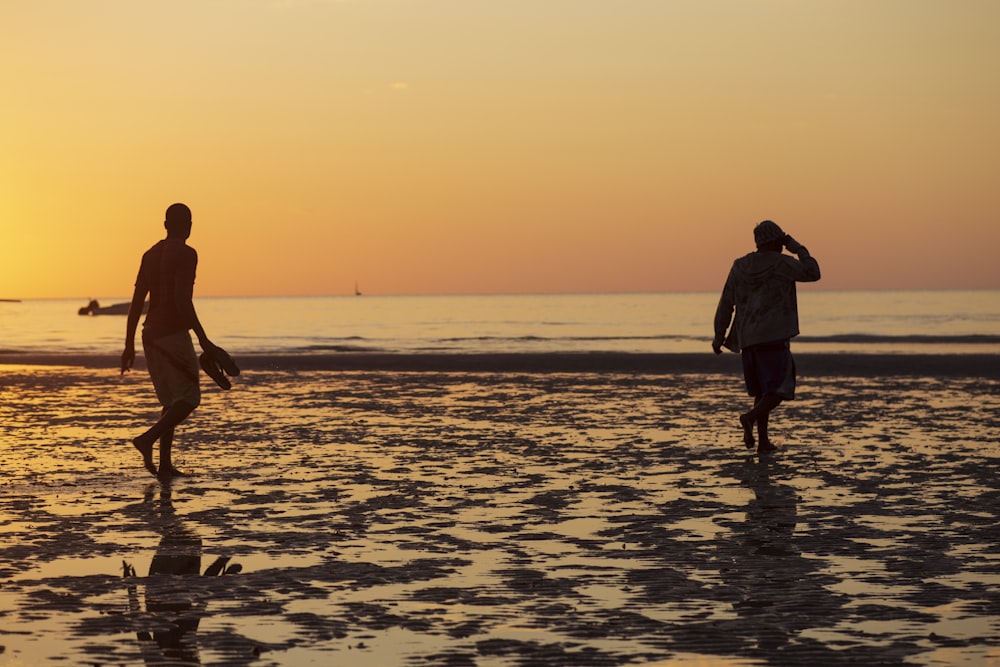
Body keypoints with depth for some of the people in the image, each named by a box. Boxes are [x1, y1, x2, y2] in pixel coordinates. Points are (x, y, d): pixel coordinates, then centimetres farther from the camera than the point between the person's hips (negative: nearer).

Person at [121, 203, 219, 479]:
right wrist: (203, 339, -18)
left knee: (171, 400, 13)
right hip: (173, 333, -8)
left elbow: (136, 302, 13)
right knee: (189, 397, -3)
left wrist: (129, 345, 16)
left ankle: (165, 464, 6)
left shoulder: (150, 255, 14)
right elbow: (182, 300, -20)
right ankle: (148, 438, -21)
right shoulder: (185, 254, -9)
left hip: (150, 333, 8)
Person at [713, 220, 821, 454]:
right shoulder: (781, 263, -8)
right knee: (781, 389, -2)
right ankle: (751, 417, -26)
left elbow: (726, 303, 7)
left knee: (762, 390, 17)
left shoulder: (740, 266, 7)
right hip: (774, 337, -6)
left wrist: (719, 335, 13)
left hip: (747, 338, 6)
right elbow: (813, 273, -4)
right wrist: (798, 249, 5)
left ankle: (763, 441, 12)